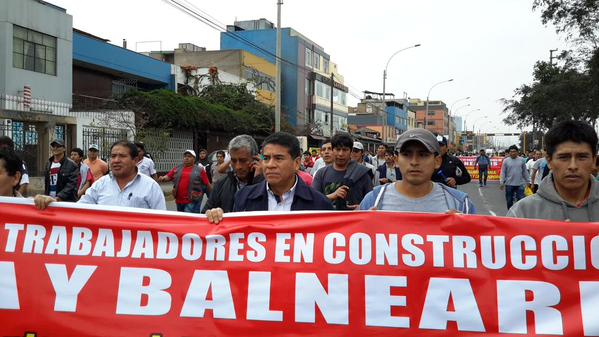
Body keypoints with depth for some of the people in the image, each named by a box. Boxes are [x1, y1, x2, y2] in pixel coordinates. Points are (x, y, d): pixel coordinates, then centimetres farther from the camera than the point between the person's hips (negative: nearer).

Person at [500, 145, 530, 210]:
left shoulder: (522, 160, 3)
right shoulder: (506, 161, 0)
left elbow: (525, 172, 10)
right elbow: (503, 172, -1)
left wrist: (528, 181, 9)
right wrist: (501, 182, -7)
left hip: (520, 184, 0)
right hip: (509, 184, 0)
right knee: (509, 201, 8)